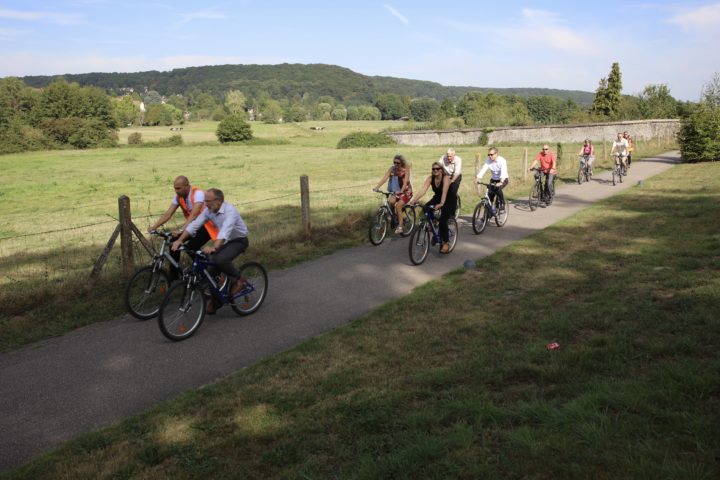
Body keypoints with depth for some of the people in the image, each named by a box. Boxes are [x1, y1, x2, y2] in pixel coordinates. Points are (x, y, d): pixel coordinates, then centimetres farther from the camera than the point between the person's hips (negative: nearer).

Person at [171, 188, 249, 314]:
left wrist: (214, 248, -59)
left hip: (238, 241, -7)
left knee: (220, 260, -33)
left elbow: (225, 231, -44)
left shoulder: (230, 211, -29)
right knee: (211, 270, -2)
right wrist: (180, 240, -28)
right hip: (223, 241, 7)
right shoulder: (208, 211, -8)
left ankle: (237, 279, -5)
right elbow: (194, 225, -15)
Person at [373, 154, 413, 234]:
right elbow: (384, 178, -19)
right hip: (396, 191, 4)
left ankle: (400, 227, -15)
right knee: (391, 201, -26)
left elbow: (405, 182, -29)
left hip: (406, 191, -4)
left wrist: (401, 191, -46)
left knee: (398, 206, -23)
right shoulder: (392, 169, -7)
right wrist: (377, 187, -33)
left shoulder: (406, 170, -16)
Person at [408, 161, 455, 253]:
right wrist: (413, 200, -39)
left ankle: (446, 242, -5)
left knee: (443, 220, -23)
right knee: (425, 209, -24)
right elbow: (422, 190, -25)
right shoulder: (430, 178, -14)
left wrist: (441, 204, -58)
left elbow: (444, 191, -42)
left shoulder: (446, 178, -26)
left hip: (449, 201, -5)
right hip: (437, 198, 5)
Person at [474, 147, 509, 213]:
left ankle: (502, 204, -11)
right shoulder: (488, 161, -12)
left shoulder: (502, 161, -24)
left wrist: (501, 182, -54)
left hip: (503, 179, -5)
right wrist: (477, 178, -41)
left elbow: (503, 172, -38)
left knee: (498, 189, -31)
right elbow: (483, 169, -25)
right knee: (490, 193, -11)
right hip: (493, 179, 5)